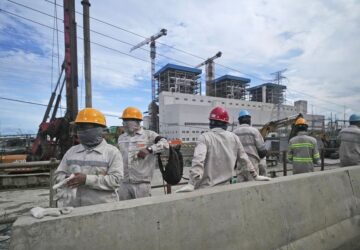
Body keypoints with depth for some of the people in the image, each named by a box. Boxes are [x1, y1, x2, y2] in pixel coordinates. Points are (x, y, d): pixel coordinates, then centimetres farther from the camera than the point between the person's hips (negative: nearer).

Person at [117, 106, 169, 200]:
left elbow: (164, 143, -16)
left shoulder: (149, 135, -6)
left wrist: (149, 149, -26)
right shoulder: (121, 138, 11)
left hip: (142, 183, -4)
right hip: (124, 184, 5)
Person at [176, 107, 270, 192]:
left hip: (206, 188, -4)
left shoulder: (205, 137, -10)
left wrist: (191, 184, -26)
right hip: (225, 187, 4)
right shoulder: (233, 137, 3)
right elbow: (244, 159, 11)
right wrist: (256, 176, 23)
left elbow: (198, 160, -23)